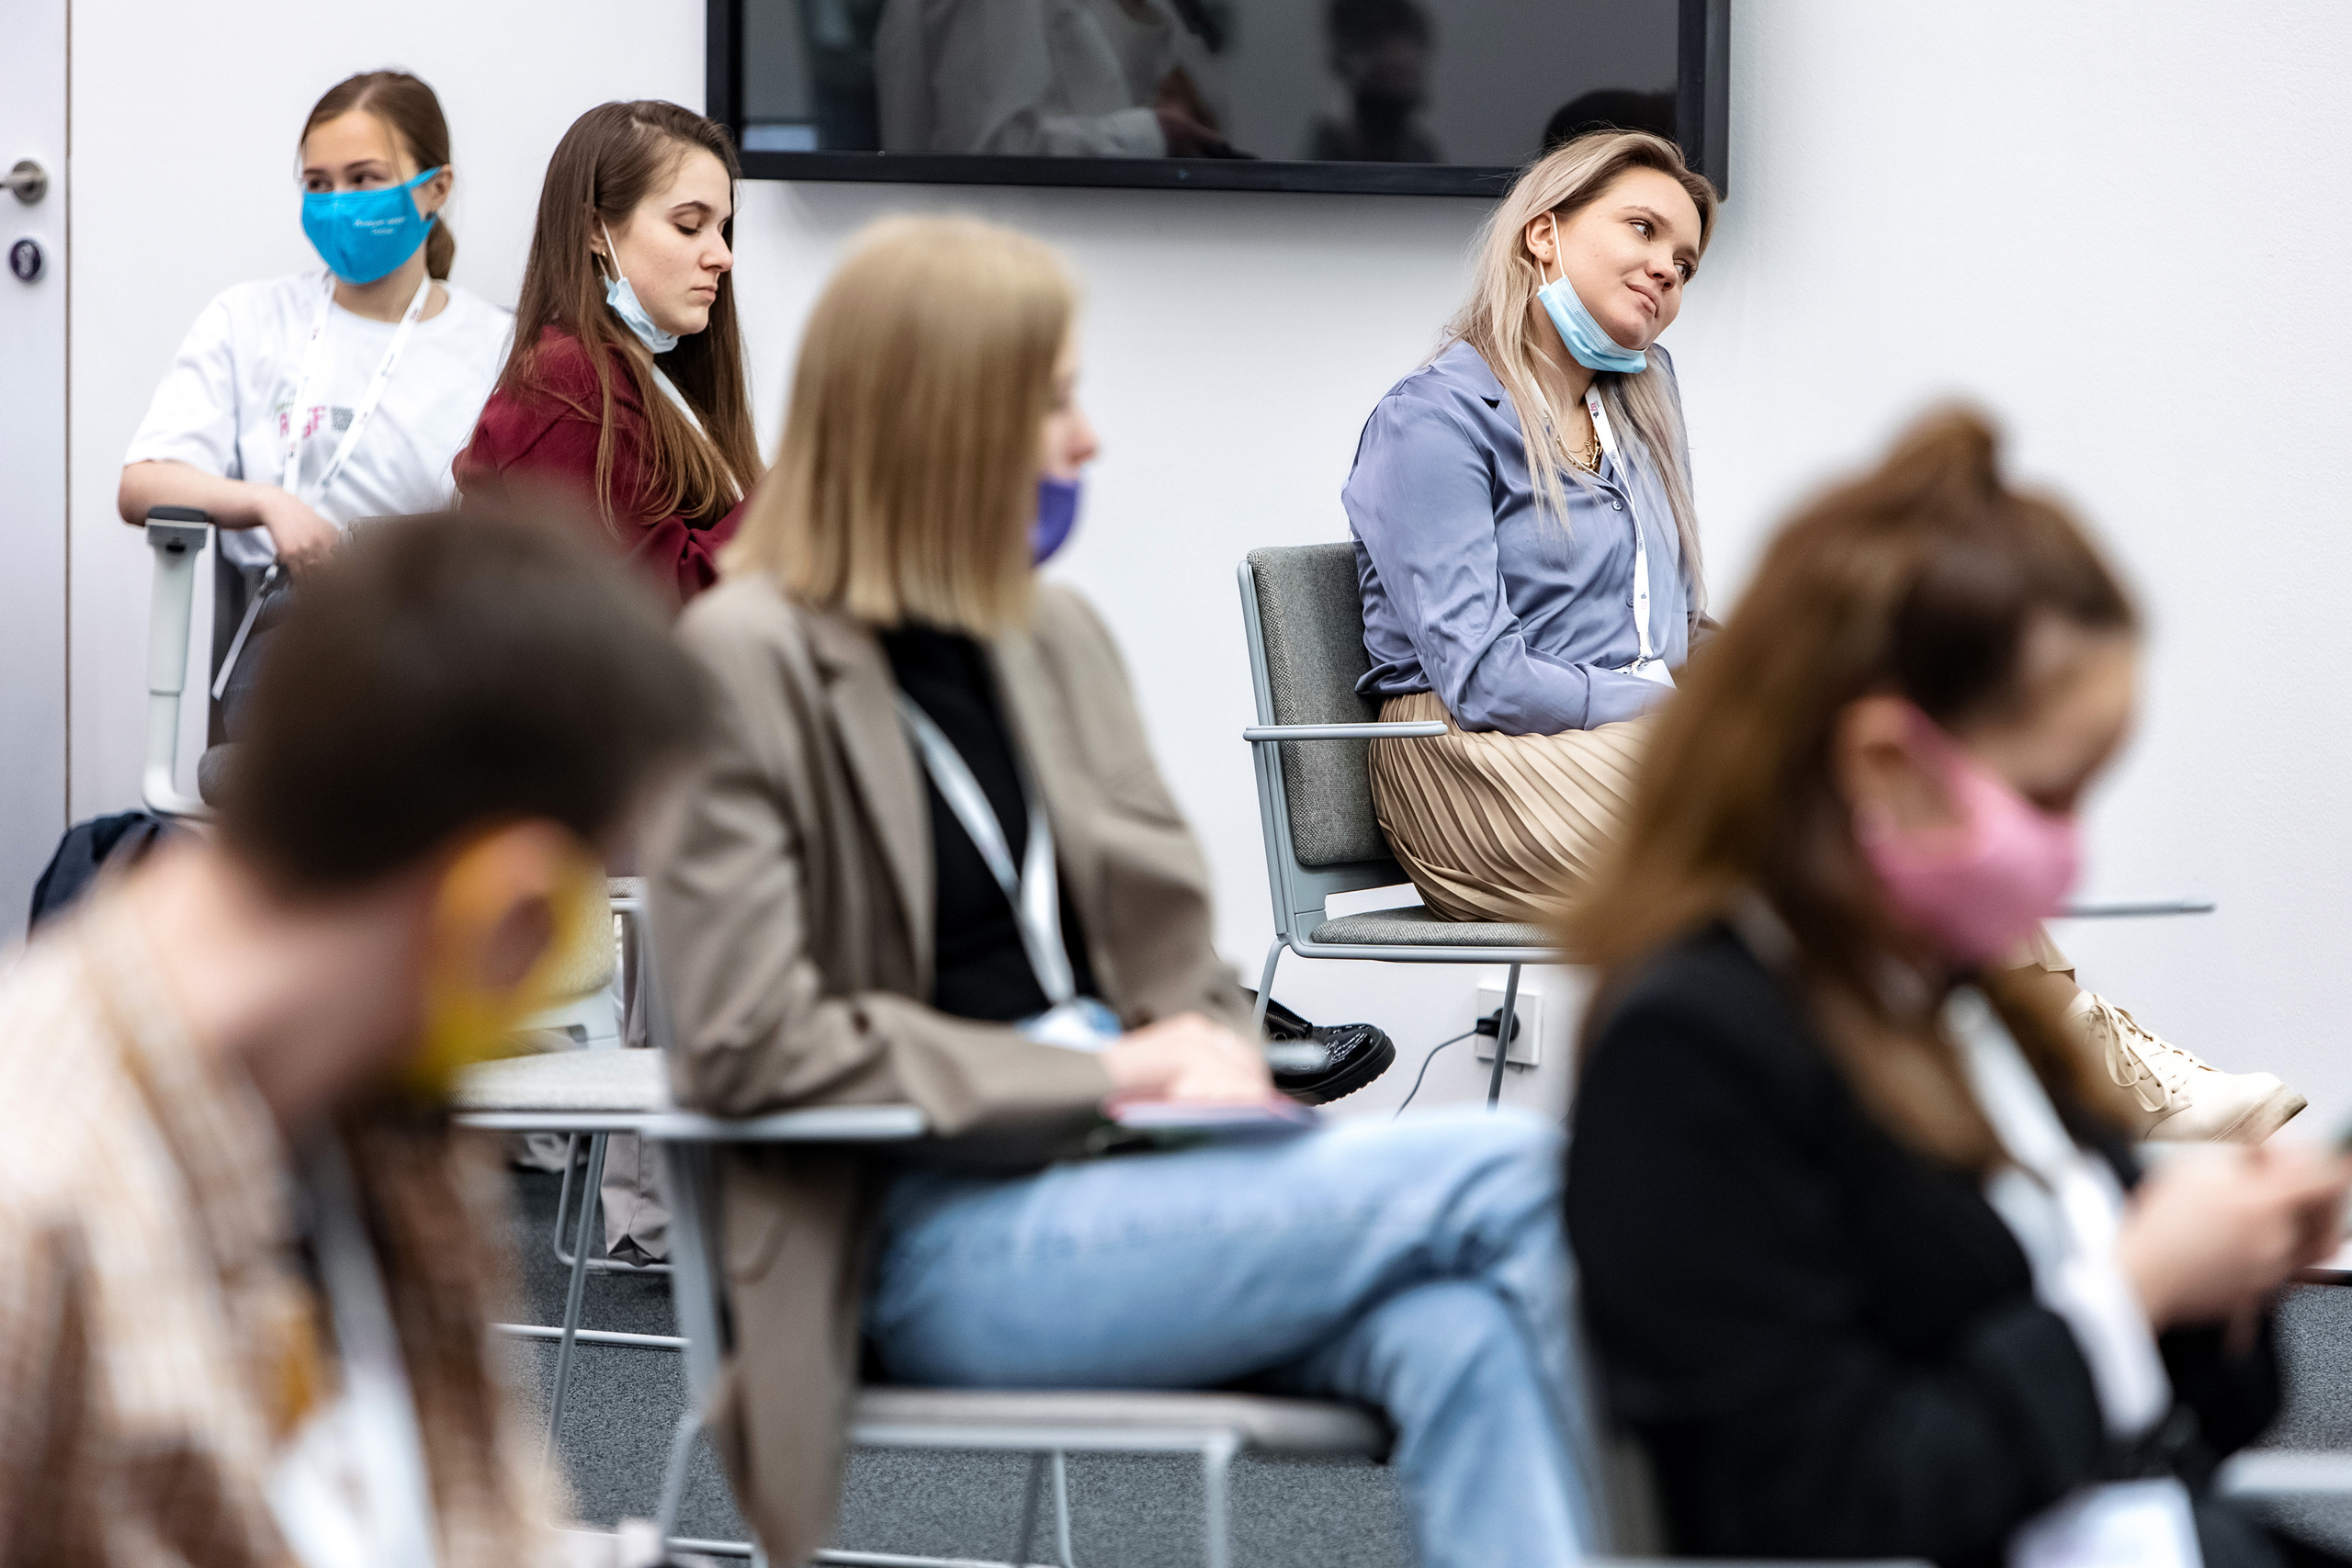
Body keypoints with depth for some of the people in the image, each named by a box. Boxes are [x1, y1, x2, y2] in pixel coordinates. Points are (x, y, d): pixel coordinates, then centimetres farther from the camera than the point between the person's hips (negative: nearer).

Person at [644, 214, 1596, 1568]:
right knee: (1515, 1180, -23)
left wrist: (1202, 1051, -5)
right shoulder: (746, 663, -4)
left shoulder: (1053, 635, 18)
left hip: (1118, 1178, 6)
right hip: (935, 1246, -6)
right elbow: (753, 1040, -11)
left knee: (1458, 1329, -29)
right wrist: (1108, 1080, -13)